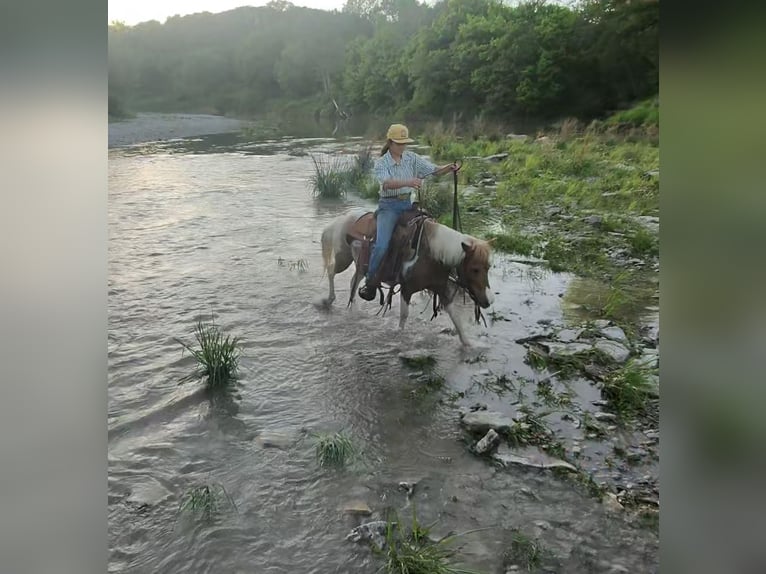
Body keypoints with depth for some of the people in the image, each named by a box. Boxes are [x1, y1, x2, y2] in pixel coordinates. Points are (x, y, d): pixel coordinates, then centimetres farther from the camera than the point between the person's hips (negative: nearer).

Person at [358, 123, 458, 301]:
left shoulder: (412, 158, 6)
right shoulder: (381, 163, -6)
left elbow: (434, 170, 0)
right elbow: (387, 183, -26)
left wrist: (449, 168, -21)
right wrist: (408, 182, -43)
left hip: (408, 203, 5)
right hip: (389, 206, -5)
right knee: (381, 245, -20)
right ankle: (371, 282, -3)